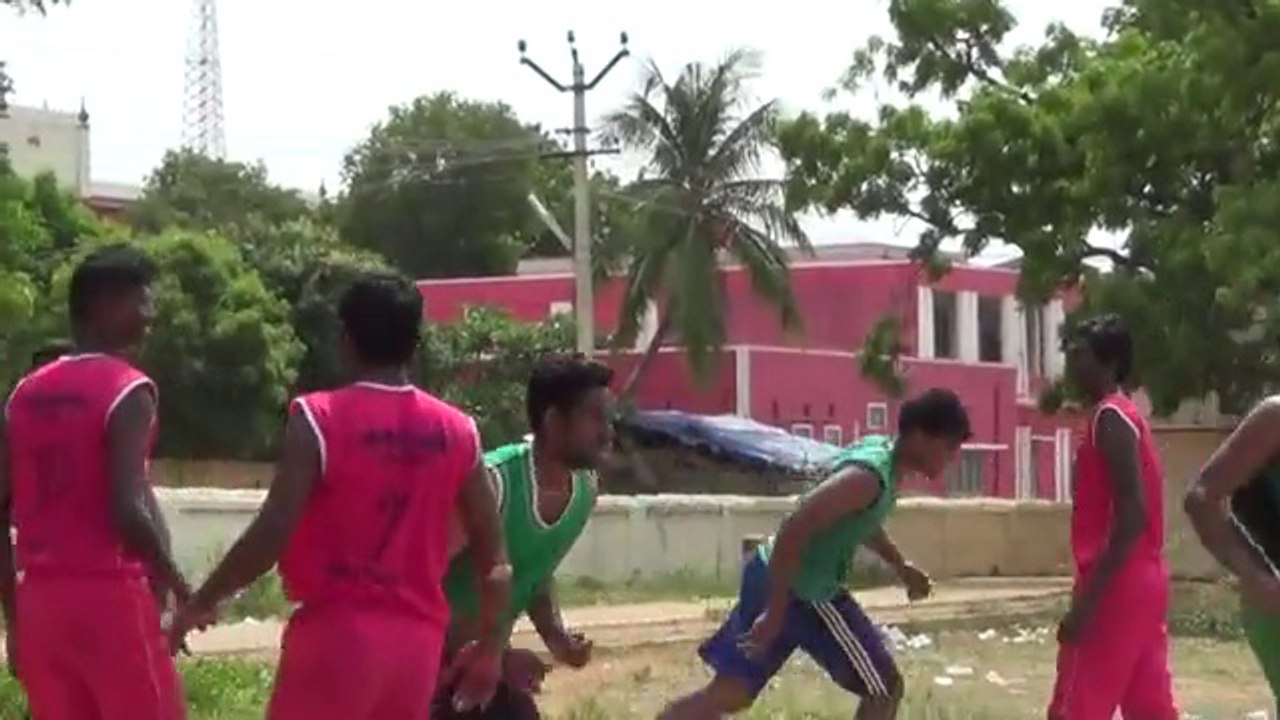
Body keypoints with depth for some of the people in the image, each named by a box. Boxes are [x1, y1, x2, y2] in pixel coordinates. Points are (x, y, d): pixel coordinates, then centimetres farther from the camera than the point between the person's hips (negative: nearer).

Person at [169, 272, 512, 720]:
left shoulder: (319, 419, -9)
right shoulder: (456, 432, 6)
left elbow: (271, 535, -14)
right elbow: (494, 559, 8)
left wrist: (203, 600, -1)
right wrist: (488, 649, 19)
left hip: (338, 630, -5)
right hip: (416, 638, 5)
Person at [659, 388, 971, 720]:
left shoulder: (879, 449, 7)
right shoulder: (869, 475, -24)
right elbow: (795, 528, -30)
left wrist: (900, 565, 25)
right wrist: (776, 611, -27)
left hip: (774, 576, 10)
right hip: (802, 591, -10)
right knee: (885, 689, 2)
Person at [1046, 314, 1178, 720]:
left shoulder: (1110, 417, -12)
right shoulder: (1122, 416, 19)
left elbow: (1132, 514, -21)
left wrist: (1087, 598, -24)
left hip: (1117, 587, -10)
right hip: (1142, 581, 10)